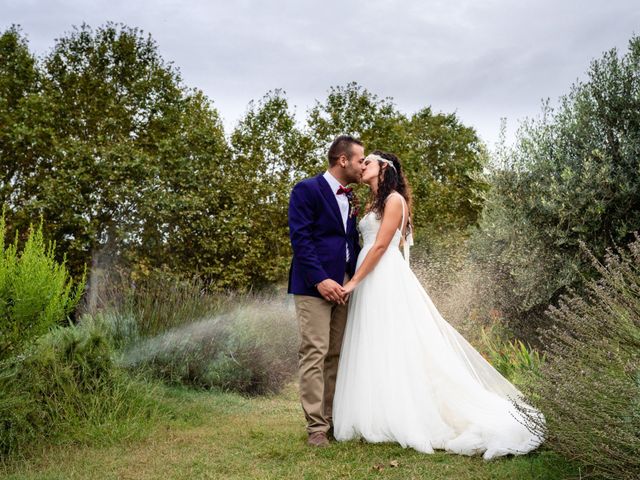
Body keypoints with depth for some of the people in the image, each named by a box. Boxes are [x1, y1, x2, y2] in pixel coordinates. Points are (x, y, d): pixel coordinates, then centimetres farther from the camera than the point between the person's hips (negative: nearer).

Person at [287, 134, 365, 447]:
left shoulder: (349, 198, 17)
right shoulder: (307, 190, -6)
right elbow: (300, 238, -13)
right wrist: (321, 279, -20)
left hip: (343, 285, 7)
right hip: (315, 286, -7)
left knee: (337, 356, 9)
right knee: (314, 354, -7)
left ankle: (333, 418, 17)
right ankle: (316, 426, -2)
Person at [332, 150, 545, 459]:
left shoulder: (394, 199, -6)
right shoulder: (373, 204, 20)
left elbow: (380, 245, -14)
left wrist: (354, 281, -15)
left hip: (387, 280, -9)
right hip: (371, 280, 9)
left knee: (394, 345, -6)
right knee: (376, 348, 7)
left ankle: (403, 421, -1)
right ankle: (381, 417, 10)